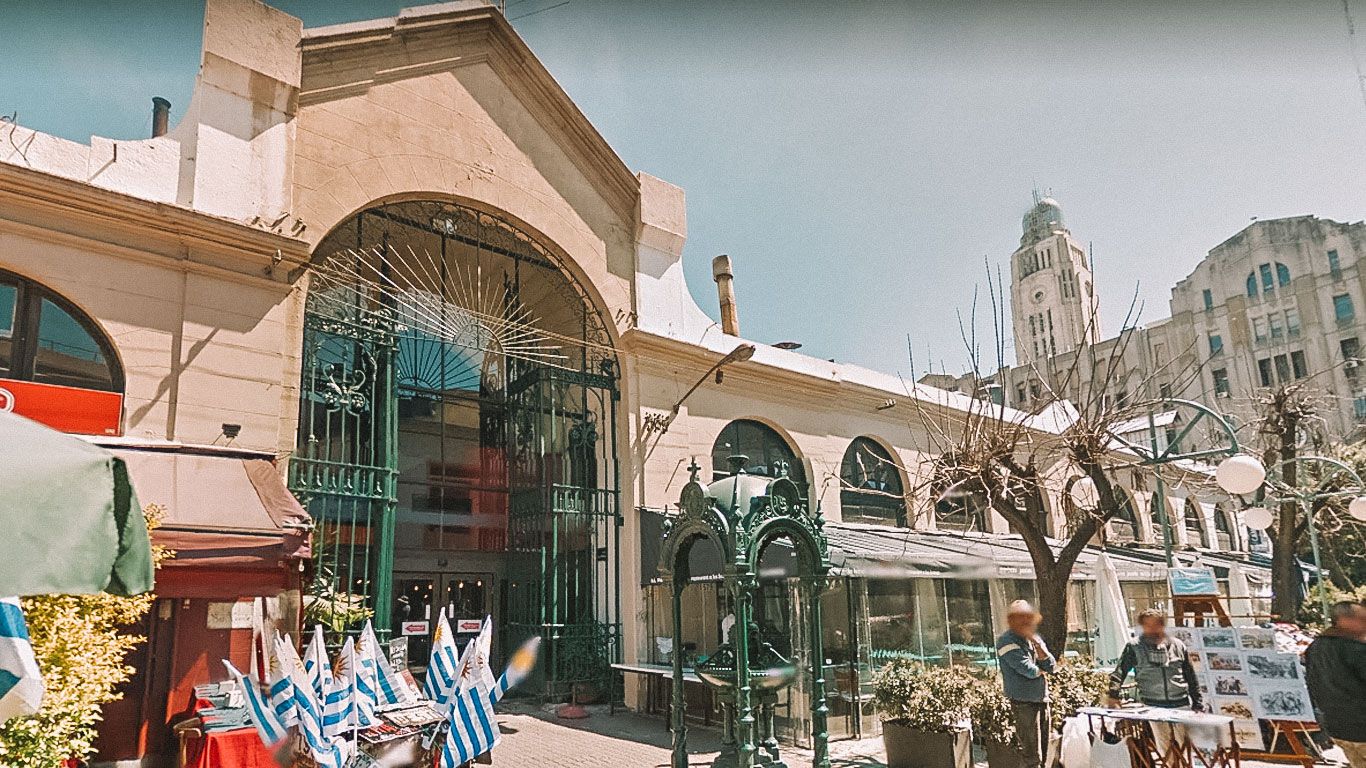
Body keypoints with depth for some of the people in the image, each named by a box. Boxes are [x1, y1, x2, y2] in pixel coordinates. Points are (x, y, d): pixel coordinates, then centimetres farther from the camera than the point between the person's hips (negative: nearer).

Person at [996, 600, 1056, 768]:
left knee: (1044, 754, 14)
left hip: (1042, 699, 8)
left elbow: (1050, 665, 5)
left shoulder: (1034, 638, 12)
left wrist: (1038, 646, -10)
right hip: (1024, 702, -8)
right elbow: (1028, 670, -20)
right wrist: (1041, 670, 1)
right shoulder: (1007, 642, -13)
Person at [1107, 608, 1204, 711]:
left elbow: (1192, 679, 17)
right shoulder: (1134, 647, 1)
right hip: (1151, 706, -3)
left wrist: (1198, 706, 16)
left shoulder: (1178, 646, 10)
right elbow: (1119, 672, -5)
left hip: (1181, 706, 3)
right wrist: (1113, 696, -20)